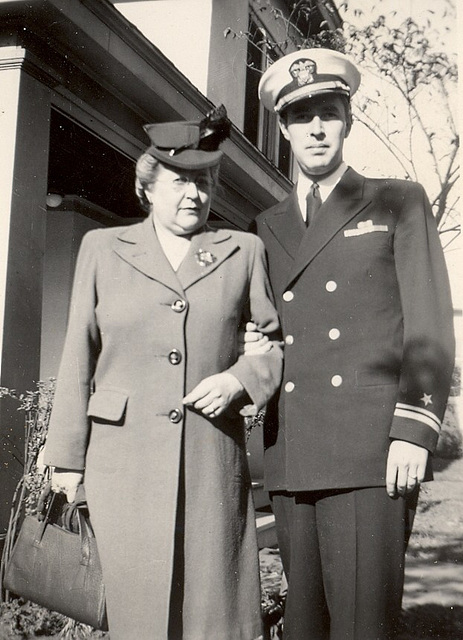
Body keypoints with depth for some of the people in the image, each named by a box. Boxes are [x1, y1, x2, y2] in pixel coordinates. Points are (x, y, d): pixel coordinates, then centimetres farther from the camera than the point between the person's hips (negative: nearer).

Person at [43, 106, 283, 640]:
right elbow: (78, 359, 9)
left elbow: (280, 341, 14)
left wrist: (241, 379, -6)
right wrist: (67, 458, 5)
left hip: (213, 460, 1)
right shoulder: (102, 248, 11)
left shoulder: (243, 252, 11)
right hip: (124, 461, 0)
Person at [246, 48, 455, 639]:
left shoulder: (398, 203, 9)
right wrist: (252, 349, 3)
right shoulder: (266, 228, 21)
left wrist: (414, 431, -11)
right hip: (291, 457, 4)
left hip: (372, 454, -4)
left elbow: (429, 324, 1)